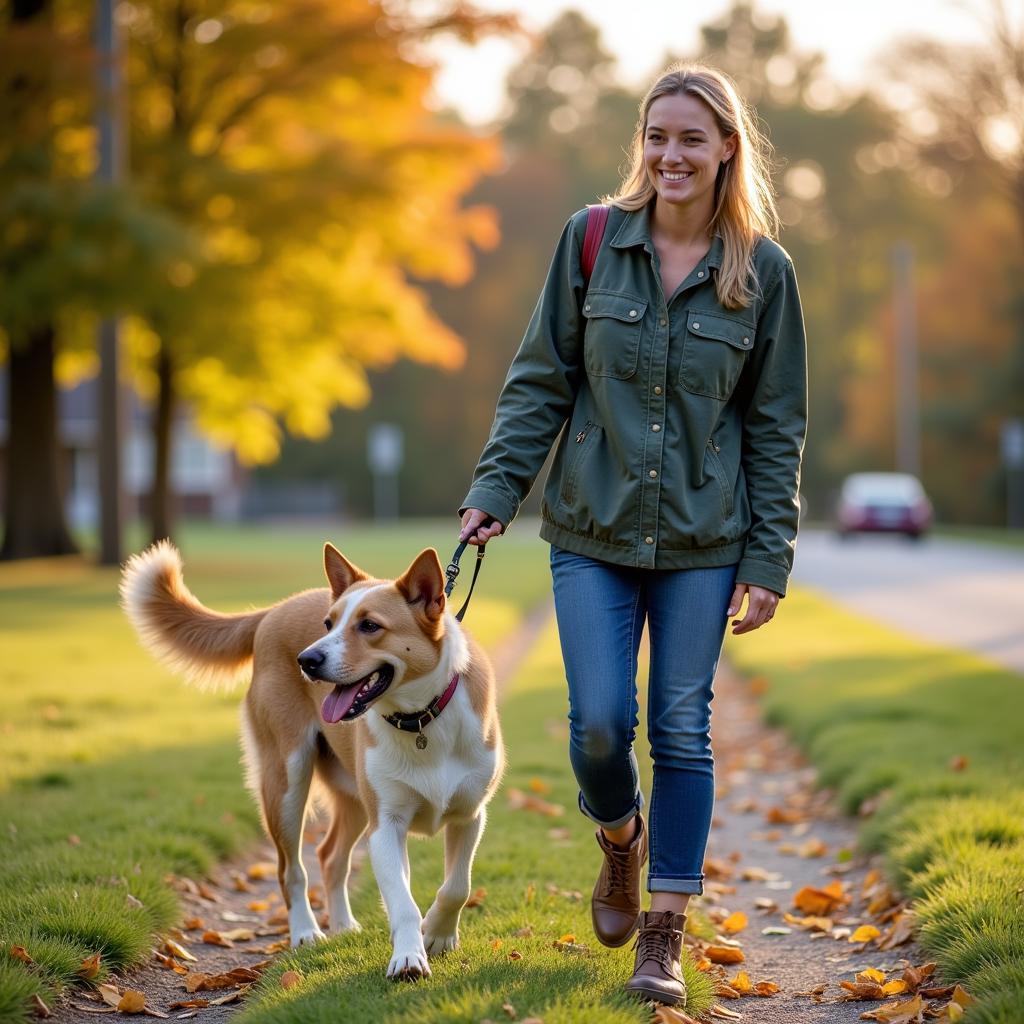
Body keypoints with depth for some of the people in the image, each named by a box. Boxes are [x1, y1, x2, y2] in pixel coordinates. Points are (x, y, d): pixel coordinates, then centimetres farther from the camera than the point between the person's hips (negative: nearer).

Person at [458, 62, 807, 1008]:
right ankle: (621, 841, 29)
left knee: (683, 730, 2)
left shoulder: (763, 270, -2)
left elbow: (776, 425, 1)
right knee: (599, 725, -5)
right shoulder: (592, 241, -2)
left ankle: (664, 936, 14)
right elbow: (541, 379, 4)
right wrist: (497, 489, -5)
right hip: (593, 532, 0)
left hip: (703, 541, 0)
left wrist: (769, 559, -2)